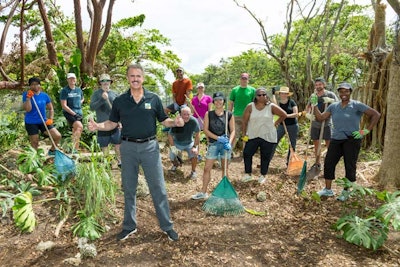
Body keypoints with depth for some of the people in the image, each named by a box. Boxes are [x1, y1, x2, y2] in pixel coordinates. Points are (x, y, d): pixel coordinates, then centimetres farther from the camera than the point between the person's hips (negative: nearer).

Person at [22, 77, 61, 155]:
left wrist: (50, 119, -4)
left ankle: (52, 150, 21)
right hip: (31, 123, -3)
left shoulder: (45, 95, 2)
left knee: (58, 136, -5)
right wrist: (28, 97, -23)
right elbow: (28, 109, -17)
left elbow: (51, 109, 10)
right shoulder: (26, 95, -6)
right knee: (34, 143, 4)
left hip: (43, 121, 3)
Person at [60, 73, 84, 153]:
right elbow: (64, 106, -10)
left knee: (76, 132, 10)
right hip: (69, 113, -6)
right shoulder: (64, 91, -4)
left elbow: (82, 99, 34)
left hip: (79, 113, 6)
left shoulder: (79, 90, 13)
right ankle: (74, 147, -21)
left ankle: (75, 150, 20)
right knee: (80, 127, -27)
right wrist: (73, 113, -15)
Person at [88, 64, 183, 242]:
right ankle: (129, 226, 28)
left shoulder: (153, 99, 0)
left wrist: (175, 122, -16)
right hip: (128, 147, 2)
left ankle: (167, 226, 17)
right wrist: (97, 126, -11)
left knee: (158, 188, 3)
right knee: (128, 189, 12)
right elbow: (112, 123, 8)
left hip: (150, 146, -1)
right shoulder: (120, 101, 3)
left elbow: (163, 120, 5)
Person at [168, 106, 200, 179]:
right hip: (177, 143, 0)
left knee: (194, 154, -24)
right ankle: (175, 164, 28)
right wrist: (173, 147, -18)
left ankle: (193, 171, 1)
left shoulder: (194, 121, -25)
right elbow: (170, 135, -13)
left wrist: (195, 147, -16)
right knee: (172, 156, -12)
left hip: (189, 143, 0)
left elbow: (197, 134, -13)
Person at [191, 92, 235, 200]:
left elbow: (232, 131, 1)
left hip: (225, 144, 0)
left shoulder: (229, 115, 0)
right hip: (213, 144, 0)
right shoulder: (208, 114, 0)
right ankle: (203, 192, 13)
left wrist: (229, 142, -16)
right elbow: (205, 130, -5)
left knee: (225, 168, 10)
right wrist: (218, 138, -16)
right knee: (207, 168, 2)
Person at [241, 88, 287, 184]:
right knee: (246, 153, -1)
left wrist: (275, 124, 2)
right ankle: (248, 174, 15)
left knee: (265, 157, 8)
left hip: (268, 137, -1)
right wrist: (244, 134, -2)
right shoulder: (250, 106, -5)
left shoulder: (271, 107, -5)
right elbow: (245, 120, -2)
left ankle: (263, 176, 25)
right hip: (252, 136, 1)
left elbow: (284, 115, 5)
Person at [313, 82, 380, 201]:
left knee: (350, 166, 4)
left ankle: (346, 192, 20)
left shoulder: (357, 105, -6)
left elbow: (376, 114, -8)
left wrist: (366, 131, -12)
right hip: (336, 140, 4)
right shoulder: (333, 106, 8)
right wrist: (314, 105, -2)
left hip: (352, 140, -4)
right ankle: (328, 190, 18)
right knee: (328, 163, 4)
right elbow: (321, 117, 7)